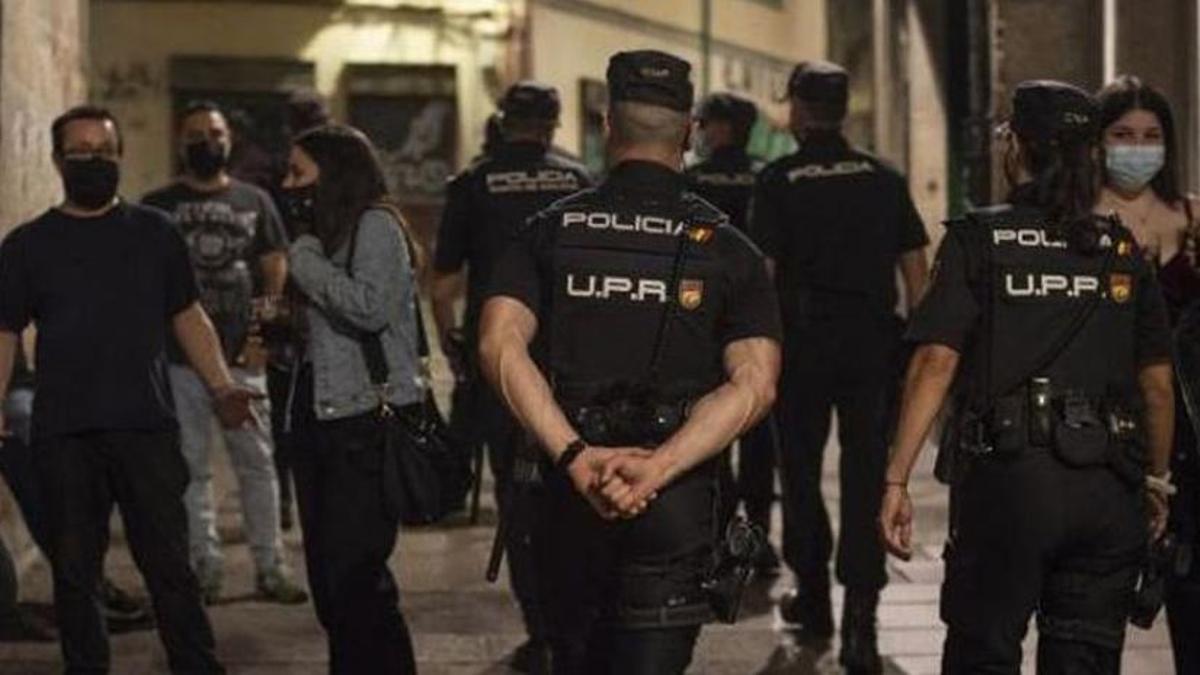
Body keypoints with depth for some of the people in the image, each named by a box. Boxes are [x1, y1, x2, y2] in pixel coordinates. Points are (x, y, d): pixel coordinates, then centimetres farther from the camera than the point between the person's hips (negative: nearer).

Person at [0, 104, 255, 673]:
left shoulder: (155, 233, 9)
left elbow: (188, 317, 11)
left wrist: (221, 387, -2)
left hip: (147, 428, 0)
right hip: (63, 435, 0)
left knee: (169, 564, 1)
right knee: (74, 572, 7)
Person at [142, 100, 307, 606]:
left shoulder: (254, 201, 11)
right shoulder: (158, 206, 6)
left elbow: (275, 270, 8)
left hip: (242, 356, 1)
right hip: (180, 358, -1)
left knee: (257, 464, 3)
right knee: (192, 469, 3)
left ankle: (270, 568, 9)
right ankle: (205, 570, 9)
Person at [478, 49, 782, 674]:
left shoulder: (550, 231, 3)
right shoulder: (725, 248, 2)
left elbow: (499, 345, -12)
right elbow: (755, 382, -12)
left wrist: (576, 457, -18)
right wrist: (656, 469, -19)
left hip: (571, 494, 2)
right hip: (676, 505, -1)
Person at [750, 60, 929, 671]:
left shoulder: (778, 181, -3)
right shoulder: (884, 180, 6)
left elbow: (761, 271, -8)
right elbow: (916, 271, 5)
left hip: (802, 343, -2)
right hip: (874, 342, 2)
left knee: (801, 467, 15)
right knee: (866, 474, 0)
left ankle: (813, 601, 26)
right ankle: (859, 618, -11)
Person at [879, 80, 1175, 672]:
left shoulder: (978, 239, -3)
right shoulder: (1121, 251, 8)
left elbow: (936, 363, -10)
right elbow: (1158, 384, 10)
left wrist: (896, 480, -7)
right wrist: (1157, 481, 23)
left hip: (1005, 475, -3)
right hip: (1108, 490, 3)